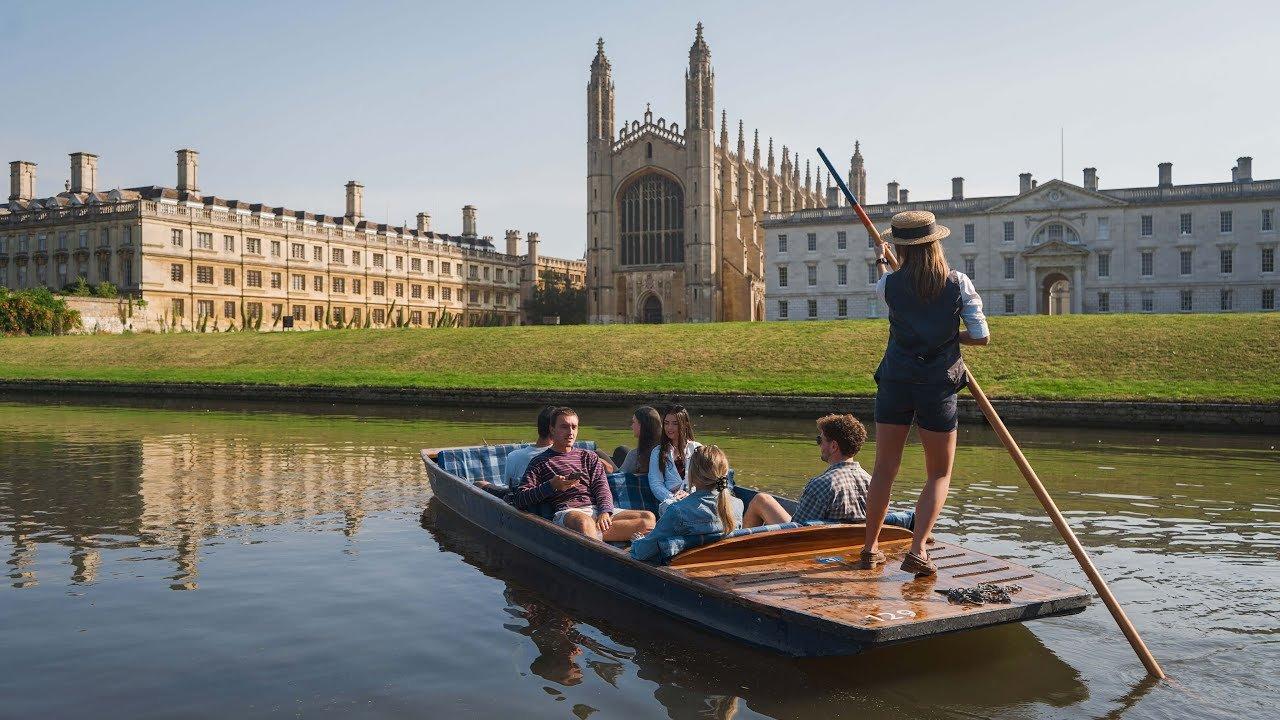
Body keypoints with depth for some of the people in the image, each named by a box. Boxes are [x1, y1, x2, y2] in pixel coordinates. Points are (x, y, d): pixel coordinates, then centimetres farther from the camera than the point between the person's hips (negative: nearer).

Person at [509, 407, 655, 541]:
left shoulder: (589, 457, 28)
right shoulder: (540, 463, 17)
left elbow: (602, 488, 12)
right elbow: (519, 500, 6)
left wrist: (605, 512, -10)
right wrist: (551, 486, -8)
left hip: (597, 509, 4)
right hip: (566, 512, -4)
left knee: (648, 518, -22)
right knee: (584, 522, -42)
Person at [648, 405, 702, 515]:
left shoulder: (697, 449, 18)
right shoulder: (657, 452, 19)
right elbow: (655, 484, 7)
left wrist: (689, 494, -12)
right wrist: (672, 498, -13)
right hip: (669, 501, 0)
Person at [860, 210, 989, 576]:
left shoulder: (890, 283, -3)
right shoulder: (958, 284, -6)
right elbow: (981, 336, -5)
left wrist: (882, 259, 43)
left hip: (895, 382, 1)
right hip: (939, 386, -1)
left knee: (884, 468, 11)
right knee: (939, 475, 11)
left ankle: (870, 547, 19)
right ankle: (917, 550, -2)